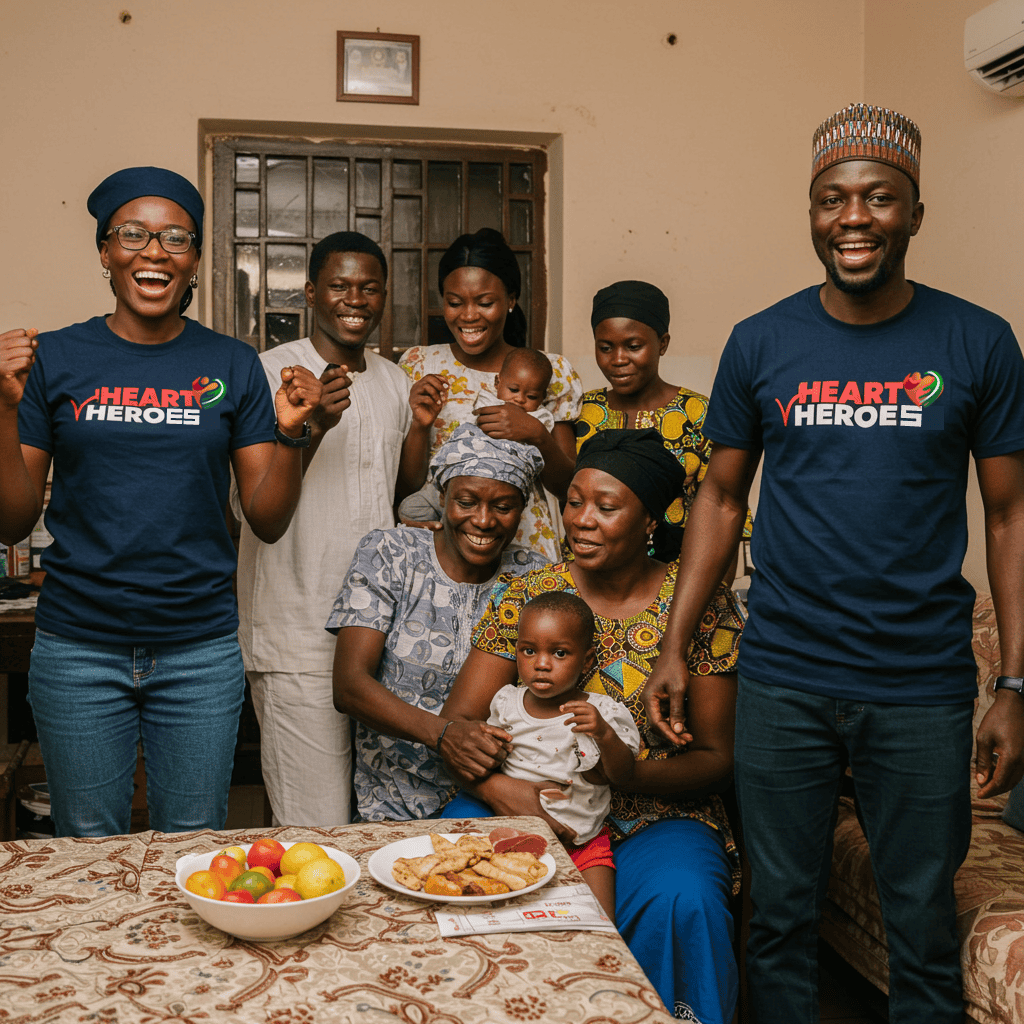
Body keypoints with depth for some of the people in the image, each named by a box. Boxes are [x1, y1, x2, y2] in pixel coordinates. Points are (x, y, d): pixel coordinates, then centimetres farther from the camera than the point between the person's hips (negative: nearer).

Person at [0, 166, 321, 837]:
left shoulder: (232, 365, 2)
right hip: (79, 649, 0)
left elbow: (269, 521, 2)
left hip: (201, 650, 1)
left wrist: (290, 432, -12)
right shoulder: (54, 358, 1)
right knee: (88, 850, 14)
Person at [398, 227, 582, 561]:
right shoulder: (418, 365, 5)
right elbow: (405, 486, 5)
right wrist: (420, 425, -11)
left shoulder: (551, 371, 4)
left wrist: (536, 435, -12)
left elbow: (568, 488, 5)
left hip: (525, 547, 0)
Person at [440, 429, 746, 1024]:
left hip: (655, 820, -1)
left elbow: (716, 757, -2)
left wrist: (627, 772, -22)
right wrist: (496, 786, -22)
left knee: (681, 901, -32)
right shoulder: (524, 597, 3)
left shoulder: (703, 608, -2)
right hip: (525, 804, 2)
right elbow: (459, 717, 0)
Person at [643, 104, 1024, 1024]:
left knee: (924, 930, 11)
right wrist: (674, 647, 2)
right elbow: (722, 499, 7)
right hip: (782, 681, 1)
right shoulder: (761, 344, 2)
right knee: (781, 916, 13)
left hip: (923, 688, 0)